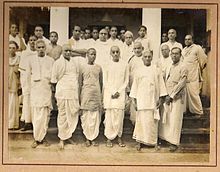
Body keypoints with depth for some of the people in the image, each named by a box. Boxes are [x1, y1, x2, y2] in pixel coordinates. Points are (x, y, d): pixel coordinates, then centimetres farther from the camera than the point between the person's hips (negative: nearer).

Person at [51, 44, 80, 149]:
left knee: (74, 115, 6)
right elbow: (53, 80, 0)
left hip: (74, 93, 5)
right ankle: (62, 139, 10)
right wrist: (58, 89, 3)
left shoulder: (73, 63, 15)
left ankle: (68, 136, 21)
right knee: (62, 116, 0)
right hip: (63, 93, -5)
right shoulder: (58, 63, -1)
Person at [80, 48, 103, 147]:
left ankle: (93, 138, 10)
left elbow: (101, 82, 12)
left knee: (95, 117, 1)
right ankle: (87, 138, 10)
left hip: (96, 94, 1)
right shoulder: (83, 67, 2)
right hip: (86, 94, -1)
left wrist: (101, 96, 11)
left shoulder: (98, 68, 7)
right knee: (86, 117, 1)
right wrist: (79, 97, 3)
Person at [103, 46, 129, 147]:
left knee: (119, 115, -2)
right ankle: (109, 138, 5)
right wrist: (112, 93, -7)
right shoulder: (108, 65, 2)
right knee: (109, 115, -2)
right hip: (109, 93, 0)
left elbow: (126, 81, 6)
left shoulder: (124, 65, 4)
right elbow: (105, 82, 3)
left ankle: (119, 137, 8)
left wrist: (119, 91, -6)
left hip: (120, 94, 1)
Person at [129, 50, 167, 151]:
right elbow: (135, 86, 6)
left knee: (152, 121, 3)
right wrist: (134, 100, 1)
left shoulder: (156, 70, 6)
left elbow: (161, 85, 6)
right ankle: (139, 141, 7)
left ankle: (153, 141, 13)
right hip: (141, 100, 0)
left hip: (153, 100, 1)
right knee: (141, 120, -1)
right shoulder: (139, 71, 5)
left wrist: (160, 98, 0)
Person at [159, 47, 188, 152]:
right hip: (167, 97, 7)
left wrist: (171, 96, -15)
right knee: (165, 118, 8)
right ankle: (165, 137, 19)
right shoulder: (168, 67, 14)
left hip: (177, 97, -6)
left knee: (175, 120, -5)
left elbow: (181, 84, -14)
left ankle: (174, 143, 1)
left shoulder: (183, 68, -8)